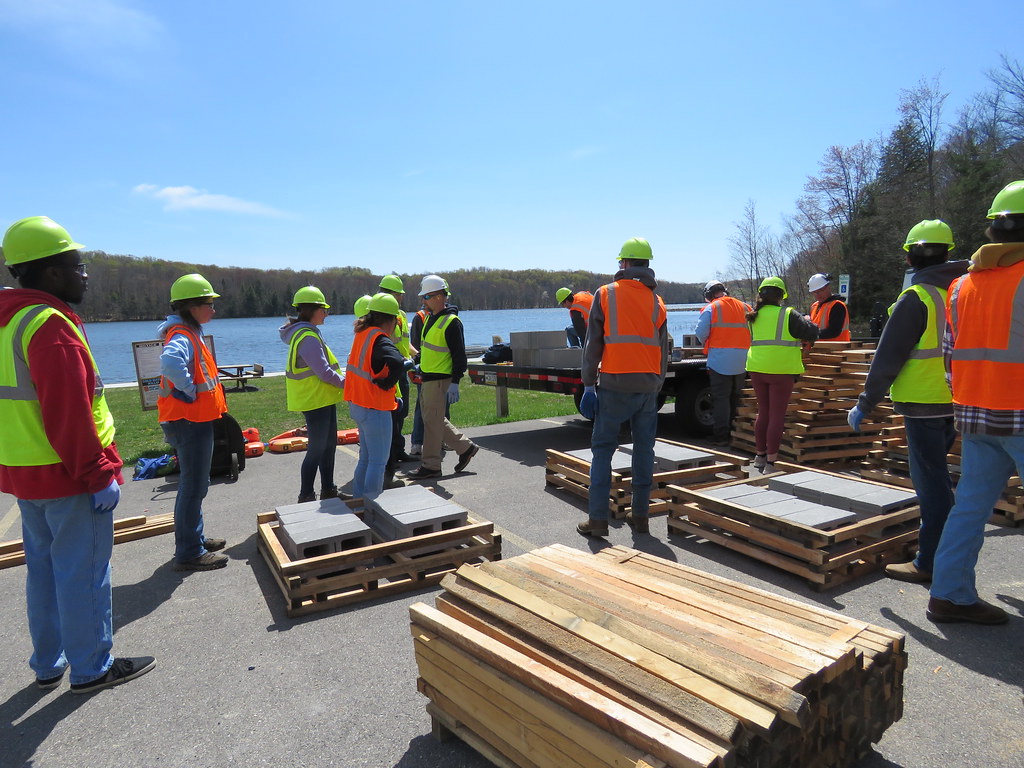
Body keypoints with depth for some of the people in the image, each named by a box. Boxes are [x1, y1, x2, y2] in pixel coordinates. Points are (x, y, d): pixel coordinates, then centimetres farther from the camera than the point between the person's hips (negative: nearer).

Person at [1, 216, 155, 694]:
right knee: (83, 573, 2)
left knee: (43, 567, 18)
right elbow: (69, 414, -24)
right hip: (67, 475, -10)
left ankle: (48, 665, 32)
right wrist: (99, 474, -19)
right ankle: (92, 669, 16)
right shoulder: (51, 324, -19)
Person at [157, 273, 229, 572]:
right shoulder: (183, 336, -20)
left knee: (194, 484, 20)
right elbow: (170, 361, -43)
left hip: (195, 421, 10)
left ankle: (194, 539, 33)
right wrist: (189, 393, -29)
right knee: (193, 486, -1)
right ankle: (189, 553, 10)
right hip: (189, 422, -10)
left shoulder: (190, 333, 12)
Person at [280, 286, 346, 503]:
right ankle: (305, 497, 10)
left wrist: (341, 381, 10)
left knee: (329, 444, 17)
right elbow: (323, 371, -23)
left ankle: (328, 490, 28)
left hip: (324, 398, 10)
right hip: (315, 401, -10)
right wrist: (345, 383, -11)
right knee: (317, 449, -1)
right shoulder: (308, 337, -20)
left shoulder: (308, 333, 13)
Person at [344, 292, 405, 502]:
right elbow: (397, 362, -40)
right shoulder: (380, 339, -20)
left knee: (366, 457, 21)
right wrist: (387, 383, -22)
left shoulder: (362, 334, 7)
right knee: (378, 461, 3)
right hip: (375, 408, -9)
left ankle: (358, 499, 31)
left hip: (357, 404, 9)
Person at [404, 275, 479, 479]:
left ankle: (431, 466, 9)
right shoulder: (430, 318, 13)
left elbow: (459, 355, -18)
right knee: (434, 420, 15)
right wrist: (418, 363, 20)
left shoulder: (451, 322, -16)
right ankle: (465, 447, 25)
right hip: (427, 378, 10)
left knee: (432, 421, -3)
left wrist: (454, 383, -21)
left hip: (439, 380, -10)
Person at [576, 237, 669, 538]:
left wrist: (589, 383, 0)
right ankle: (640, 515, 19)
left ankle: (597, 519, 3)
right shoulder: (657, 302, 11)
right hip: (648, 386, 4)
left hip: (615, 385, -4)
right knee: (644, 449, 11)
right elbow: (663, 349, 12)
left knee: (602, 448, 3)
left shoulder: (605, 294, -1)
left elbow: (593, 343, -3)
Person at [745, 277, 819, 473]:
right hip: (781, 370, -5)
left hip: (757, 369, 5)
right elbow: (812, 333, -5)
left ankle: (759, 455, 24)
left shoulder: (754, 316, 6)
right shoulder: (788, 315, -8)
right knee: (777, 415, 0)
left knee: (763, 412, 16)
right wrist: (807, 321, 17)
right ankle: (771, 462, 1)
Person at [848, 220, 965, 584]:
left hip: (924, 404, -8)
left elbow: (888, 359, -15)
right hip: (956, 401, 8)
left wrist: (864, 404, -9)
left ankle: (929, 563, 7)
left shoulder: (915, 299, -14)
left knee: (930, 482, -2)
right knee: (936, 476, 21)